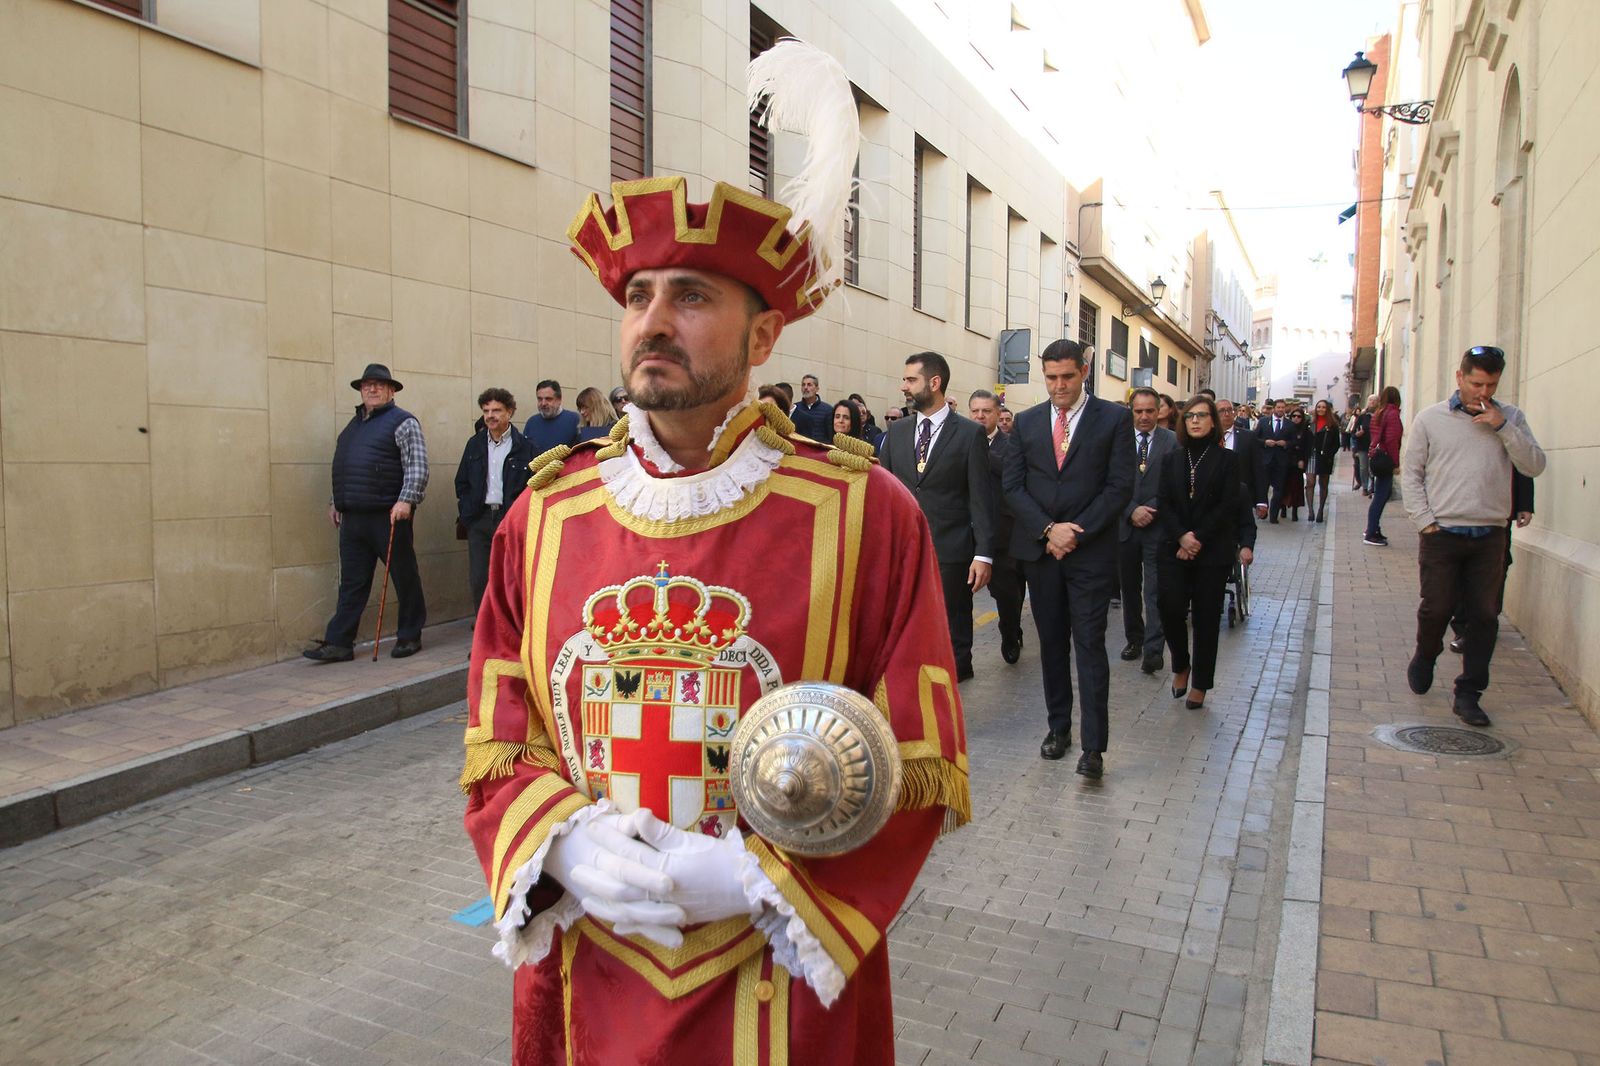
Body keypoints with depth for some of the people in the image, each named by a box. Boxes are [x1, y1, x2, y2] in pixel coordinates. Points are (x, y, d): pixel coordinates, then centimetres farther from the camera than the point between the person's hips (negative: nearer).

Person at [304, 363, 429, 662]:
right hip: (353, 517, 7)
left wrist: (406, 500, -22)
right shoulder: (354, 424, 21)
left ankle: (410, 637, 15)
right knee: (351, 583, 8)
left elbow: (418, 467, -12)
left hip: (389, 516, -7)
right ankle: (339, 644, 10)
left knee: (405, 578, 3)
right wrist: (335, 502, 22)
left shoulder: (402, 422, -3)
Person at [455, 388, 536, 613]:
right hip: (479, 519, 4)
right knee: (478, 579, 2)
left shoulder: (524, 446, -1)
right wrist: (466, 512, 6)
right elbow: (461, 482, 17)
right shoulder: (474, 443, 12)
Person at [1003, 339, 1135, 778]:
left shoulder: (1114, 418, -1)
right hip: (1039, 548, 4)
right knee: (1052, 643, 11)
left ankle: (1093, 746, -2)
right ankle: (1058, 726, 24)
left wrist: (1075, 531, -12)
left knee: (1090, 644, -5)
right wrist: (1049, 529, -10)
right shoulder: (1026, 422, 8)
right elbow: (1013, 486, 4)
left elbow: (1120, 487, -5)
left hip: (1091, 549, -3)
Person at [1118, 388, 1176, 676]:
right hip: (1126, 525, 2)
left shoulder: (1172, 441, 0)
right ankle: (1134, 639, 26)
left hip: (1158, 526, -2)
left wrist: (1150, 510, -12)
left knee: (1154, 589, -7)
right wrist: (1132, 511, -11)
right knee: (1130, 588, 13)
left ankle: (1153, 648, -7)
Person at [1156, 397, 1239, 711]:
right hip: (1174, 549, 2)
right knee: (1171, 609, -9)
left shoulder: (1226, 459, 1)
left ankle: (1200, 684, 15)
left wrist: (1198, 539, -13)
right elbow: (1164, 503, 2)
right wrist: (1182, 536, -13)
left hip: (1212, 552, -2)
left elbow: (1227, 506, -6)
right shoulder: (1172, 459, 9)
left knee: (1206, 617, 3)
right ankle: (1181, 665, 18)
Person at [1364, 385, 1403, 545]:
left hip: (1375, 457, 8)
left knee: (1381, 495, 16)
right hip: (1385, 459, -8)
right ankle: (1371, 535, -3)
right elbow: (1391, 440, -18)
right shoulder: (1393, 414, -12)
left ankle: (1372, 529, 22)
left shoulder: (1378, 413, 12)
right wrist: (1396, 463, -13)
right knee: (1381, 497, -5)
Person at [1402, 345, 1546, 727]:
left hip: (1490, 535, 2)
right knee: (1437, 609, 2)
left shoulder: (1510, 418, 8)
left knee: (1484, 616, 1)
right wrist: (1425, 521, -4)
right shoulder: (1430, 418, 2)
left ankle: (1468, 694, 10)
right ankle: (1425, 657, 33)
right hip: (1442, 534, -2)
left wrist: (1503, 427, -11)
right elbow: (1410, 474, 3)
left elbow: (1535, 466, -2)